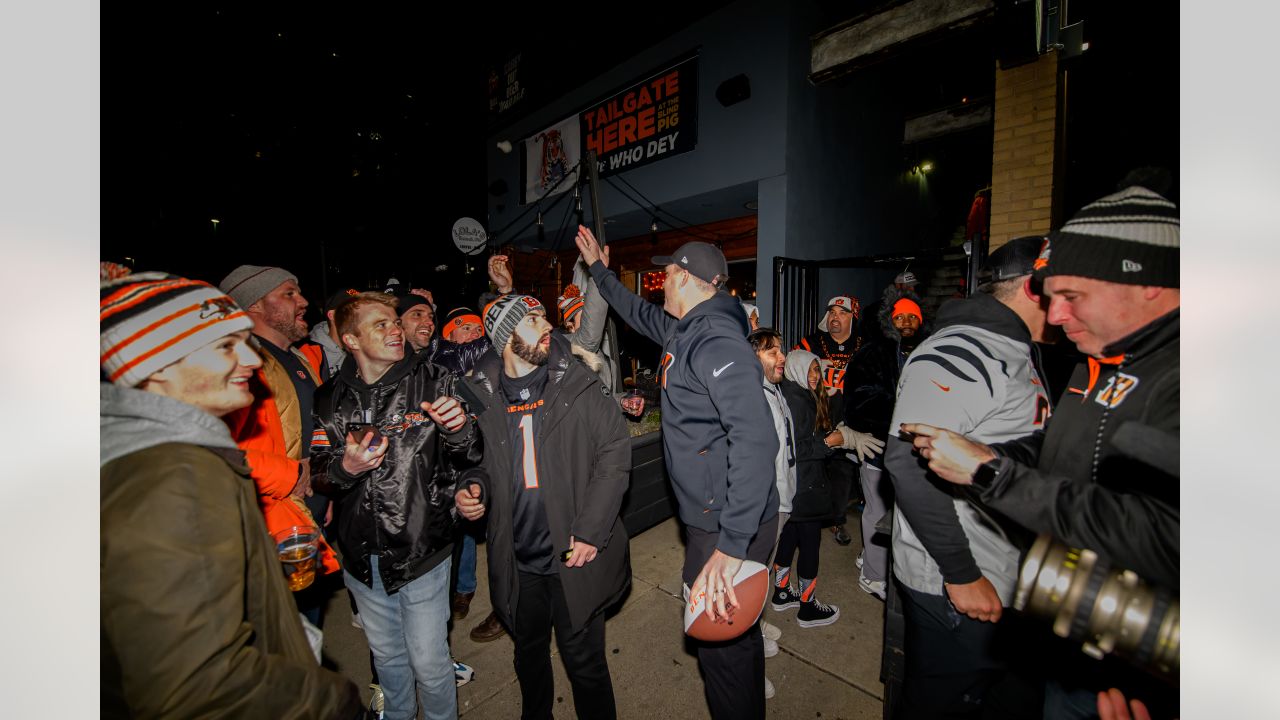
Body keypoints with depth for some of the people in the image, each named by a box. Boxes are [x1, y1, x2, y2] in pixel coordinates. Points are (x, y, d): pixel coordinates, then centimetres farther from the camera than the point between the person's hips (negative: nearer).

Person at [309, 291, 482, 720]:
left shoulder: (433, 383, -11)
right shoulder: (330, 400, -2)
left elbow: (467, 460, -6)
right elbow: (317, 477, 5)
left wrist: (459, 430, -28)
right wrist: (345, 468, -18)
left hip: (421, 551, -3)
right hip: (361, 557, 4)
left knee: (429, 664, 10)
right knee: (386, 655, 26)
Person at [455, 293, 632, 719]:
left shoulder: (580, 386, -10)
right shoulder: (481, 395, -2)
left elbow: (614, 455, -10)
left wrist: (590, 531, -15)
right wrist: (474, 490, -9)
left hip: (576, 560, -3)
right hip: (517, 563, 3)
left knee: (584, 661, 13)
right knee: (529, 656, 26)